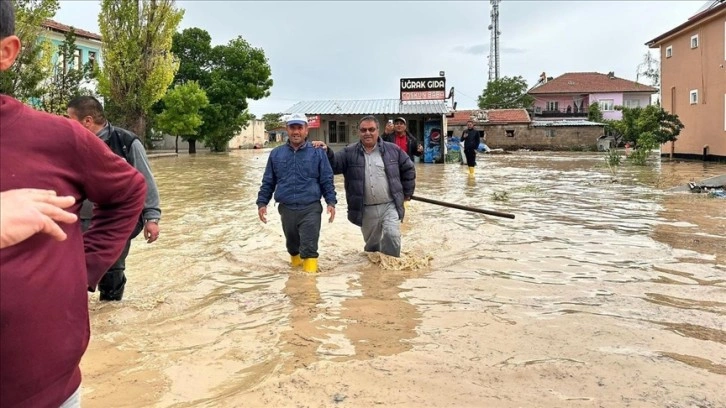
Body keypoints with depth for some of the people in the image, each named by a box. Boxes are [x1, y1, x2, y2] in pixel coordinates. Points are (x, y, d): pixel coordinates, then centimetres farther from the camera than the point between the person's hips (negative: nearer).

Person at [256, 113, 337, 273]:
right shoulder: (276, 153, 7)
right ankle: (295, 265, 41)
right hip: (286, 209, 3)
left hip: (311, 209, -3)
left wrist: (331, 202, -9)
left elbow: (327, 181, 1)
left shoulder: (317, 153, 1)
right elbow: (268, 182, 11)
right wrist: (262, 203, 5)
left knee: (309, 247, -7)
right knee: (292, 244, 19)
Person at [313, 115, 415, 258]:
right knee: (371, 243, 15)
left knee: (392, 235, -20)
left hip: (390, 206, -1)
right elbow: (334, 165, -9)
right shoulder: (349, 153, 2)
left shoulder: (392, 150, 3)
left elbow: (408, 168, 11)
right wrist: (326, 152, -29)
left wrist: (407, 193, 11)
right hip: (366, 210, 1)